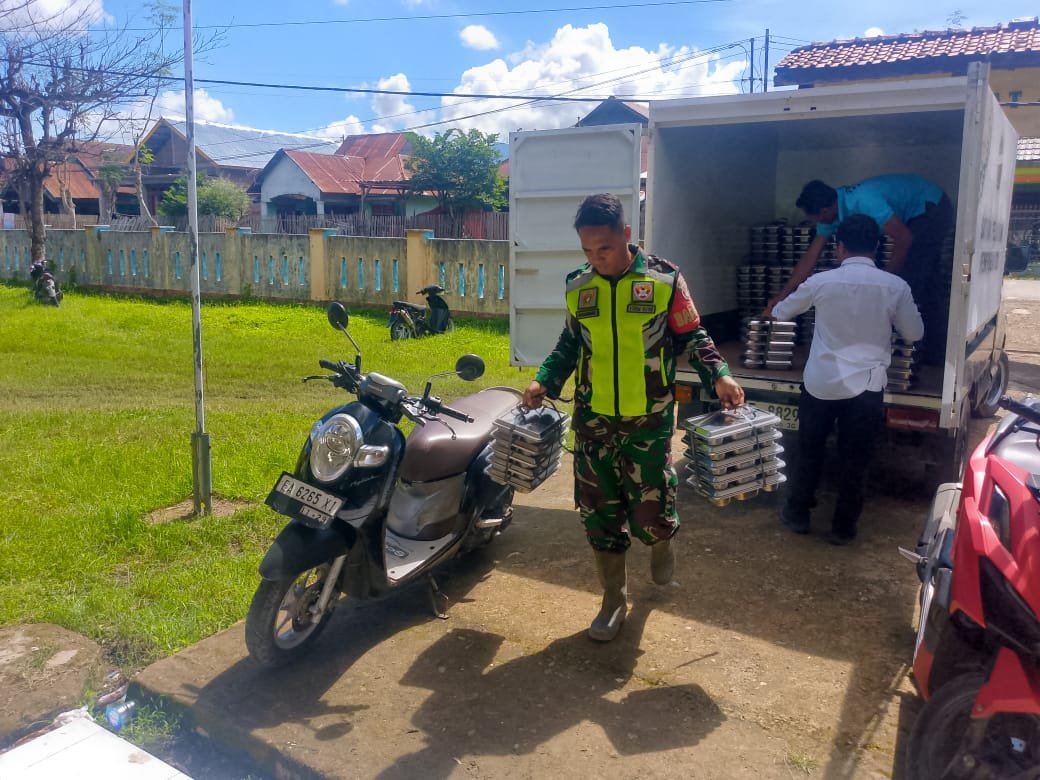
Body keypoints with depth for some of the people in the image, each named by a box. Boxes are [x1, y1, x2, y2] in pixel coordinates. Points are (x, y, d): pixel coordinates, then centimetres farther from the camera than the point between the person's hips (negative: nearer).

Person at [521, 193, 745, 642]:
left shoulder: (665, 280, -7)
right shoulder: (578, 287, 3)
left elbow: (692, 337, 1)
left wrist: (718, 375, -15)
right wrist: (545, 381, 2)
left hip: (649, 420, -3)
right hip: (593, 420, 3)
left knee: (649, 513, 1)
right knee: (600, 513, 7)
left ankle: (662, 540, 39)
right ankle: (613, 601, 25)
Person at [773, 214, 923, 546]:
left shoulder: (822, 281, -5)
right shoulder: (895, 287, -5)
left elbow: (783, 313, 11)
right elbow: (914, 333, 7)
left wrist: (775, 309, 35)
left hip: (820, 383, 0)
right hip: (866, 386, 0)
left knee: (809, 452, 17)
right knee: (854, 460, 11)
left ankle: (797, 514, 29)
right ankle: (843, 527, 20)